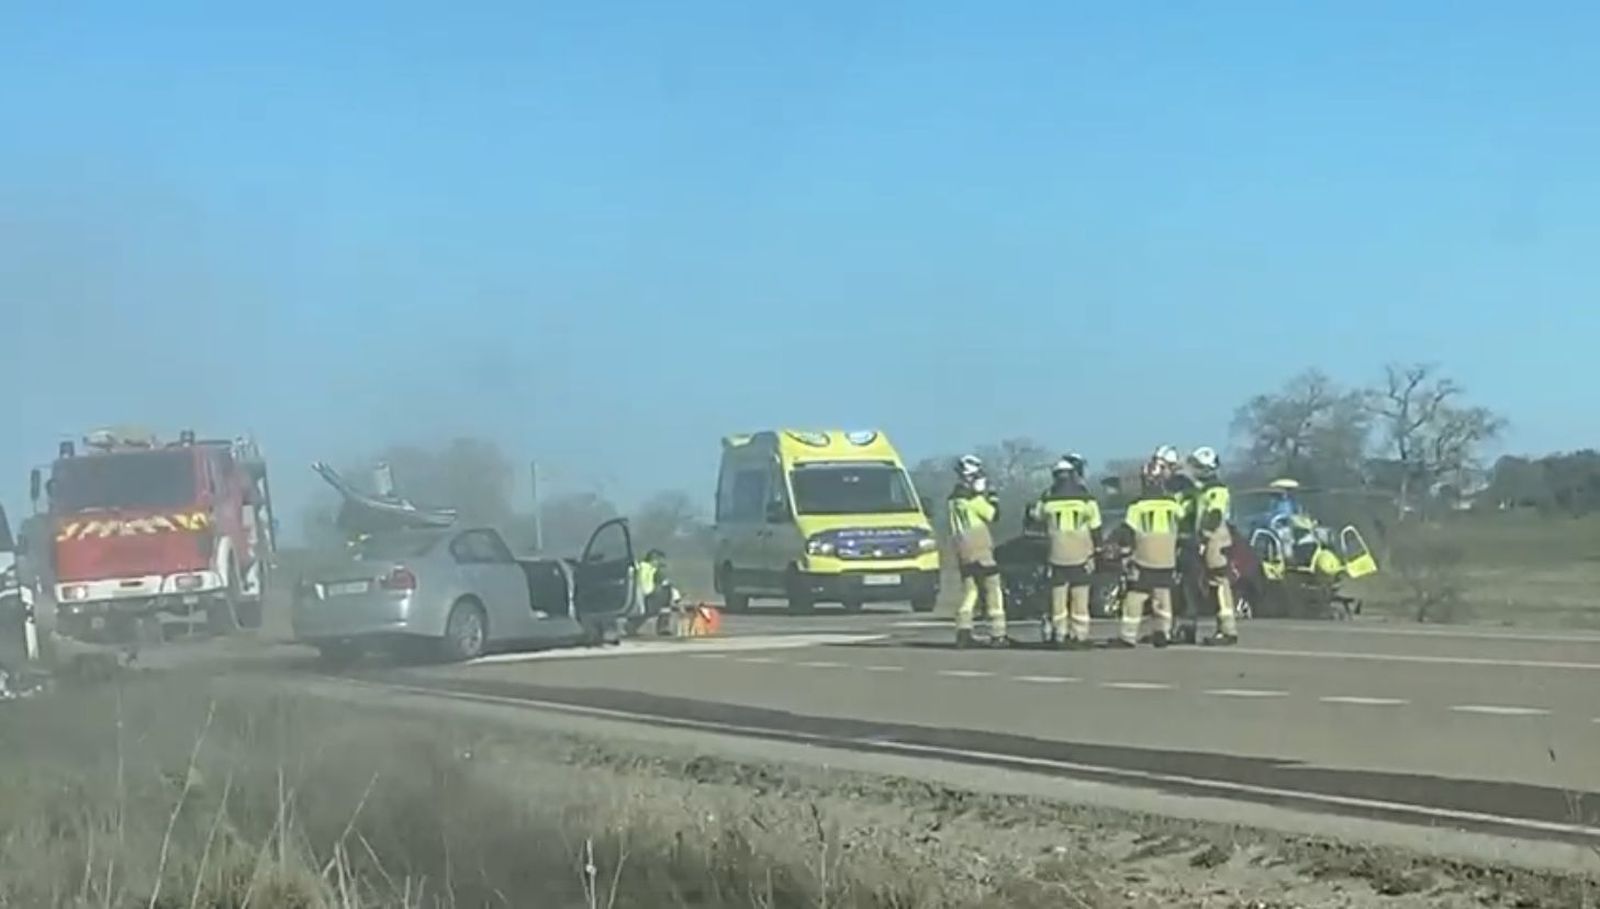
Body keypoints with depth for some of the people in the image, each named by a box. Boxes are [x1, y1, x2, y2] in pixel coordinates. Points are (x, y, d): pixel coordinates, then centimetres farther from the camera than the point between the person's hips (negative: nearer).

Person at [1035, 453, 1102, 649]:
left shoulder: (1047, 498, -2)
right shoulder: (1086, 498, -7)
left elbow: (1040, 521, 12)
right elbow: (1095, 528, -3)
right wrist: (1094, 552, 6)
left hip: (1057, 556, 1)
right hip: (1080, 555, -1)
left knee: (1058, 597, 8)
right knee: (1080, 598, 4)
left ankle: (1060, 635, 8)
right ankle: (1080, 635, 5)